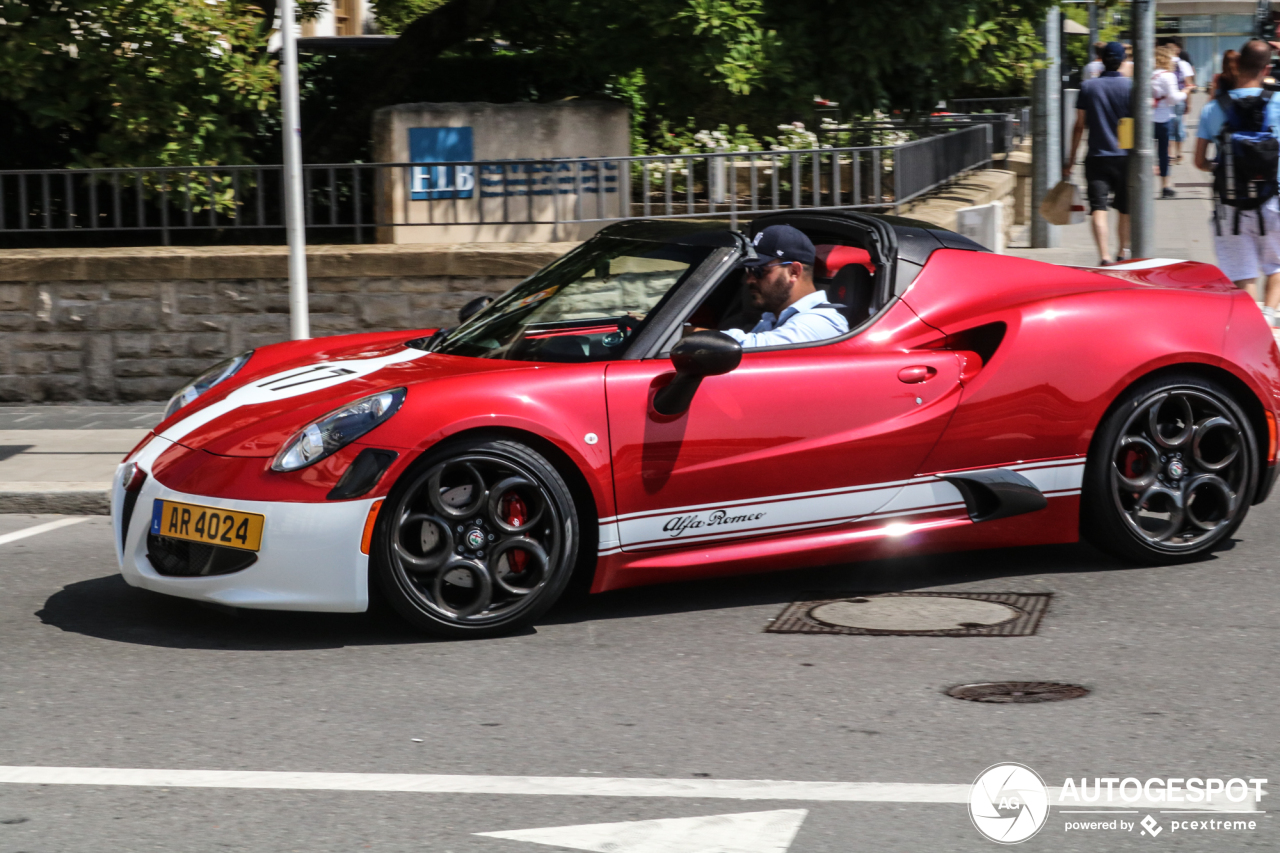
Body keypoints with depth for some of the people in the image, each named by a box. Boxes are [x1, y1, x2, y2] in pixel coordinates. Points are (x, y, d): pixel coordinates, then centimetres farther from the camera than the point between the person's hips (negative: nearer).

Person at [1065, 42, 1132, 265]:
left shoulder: (1087, 87, 2)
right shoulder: (1131, 86, -1)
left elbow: (1079, 126, 4)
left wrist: (1070, 160, 10)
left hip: (1096, 157, 0)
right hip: (1125, 157, 0)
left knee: (1098, 207, -8)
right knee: (1125, 209, 16)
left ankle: (1104, 255, -24)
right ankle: (1123, 253, 30)